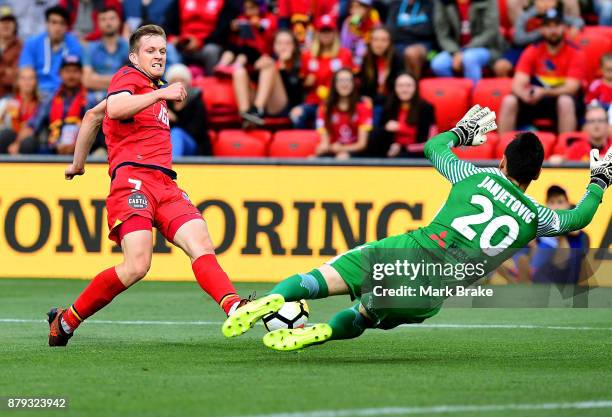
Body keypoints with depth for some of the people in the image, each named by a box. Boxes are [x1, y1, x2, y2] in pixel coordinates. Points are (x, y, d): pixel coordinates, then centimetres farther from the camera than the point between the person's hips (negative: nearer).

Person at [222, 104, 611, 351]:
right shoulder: (536, 216, 11)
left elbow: (434, 148, 29)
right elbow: (579, 217, 30)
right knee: (362, 316, 18)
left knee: (319, 281, -6)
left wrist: (461, 132, 47)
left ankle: (273, 299, -36)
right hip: (432, 295, 0)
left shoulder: (479, 176, 13)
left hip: (410, 251, 0)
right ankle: (320, 331, -13)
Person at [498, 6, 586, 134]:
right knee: (509, 101, -23)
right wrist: (525, 94, -34)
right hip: (536, 99, 3)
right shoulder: (532, 51, 0)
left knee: (565, 102, -37)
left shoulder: (575, 53, -7)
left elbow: (571, 87, -16)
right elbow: (518, 84, -8)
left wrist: (544, 92, -33)